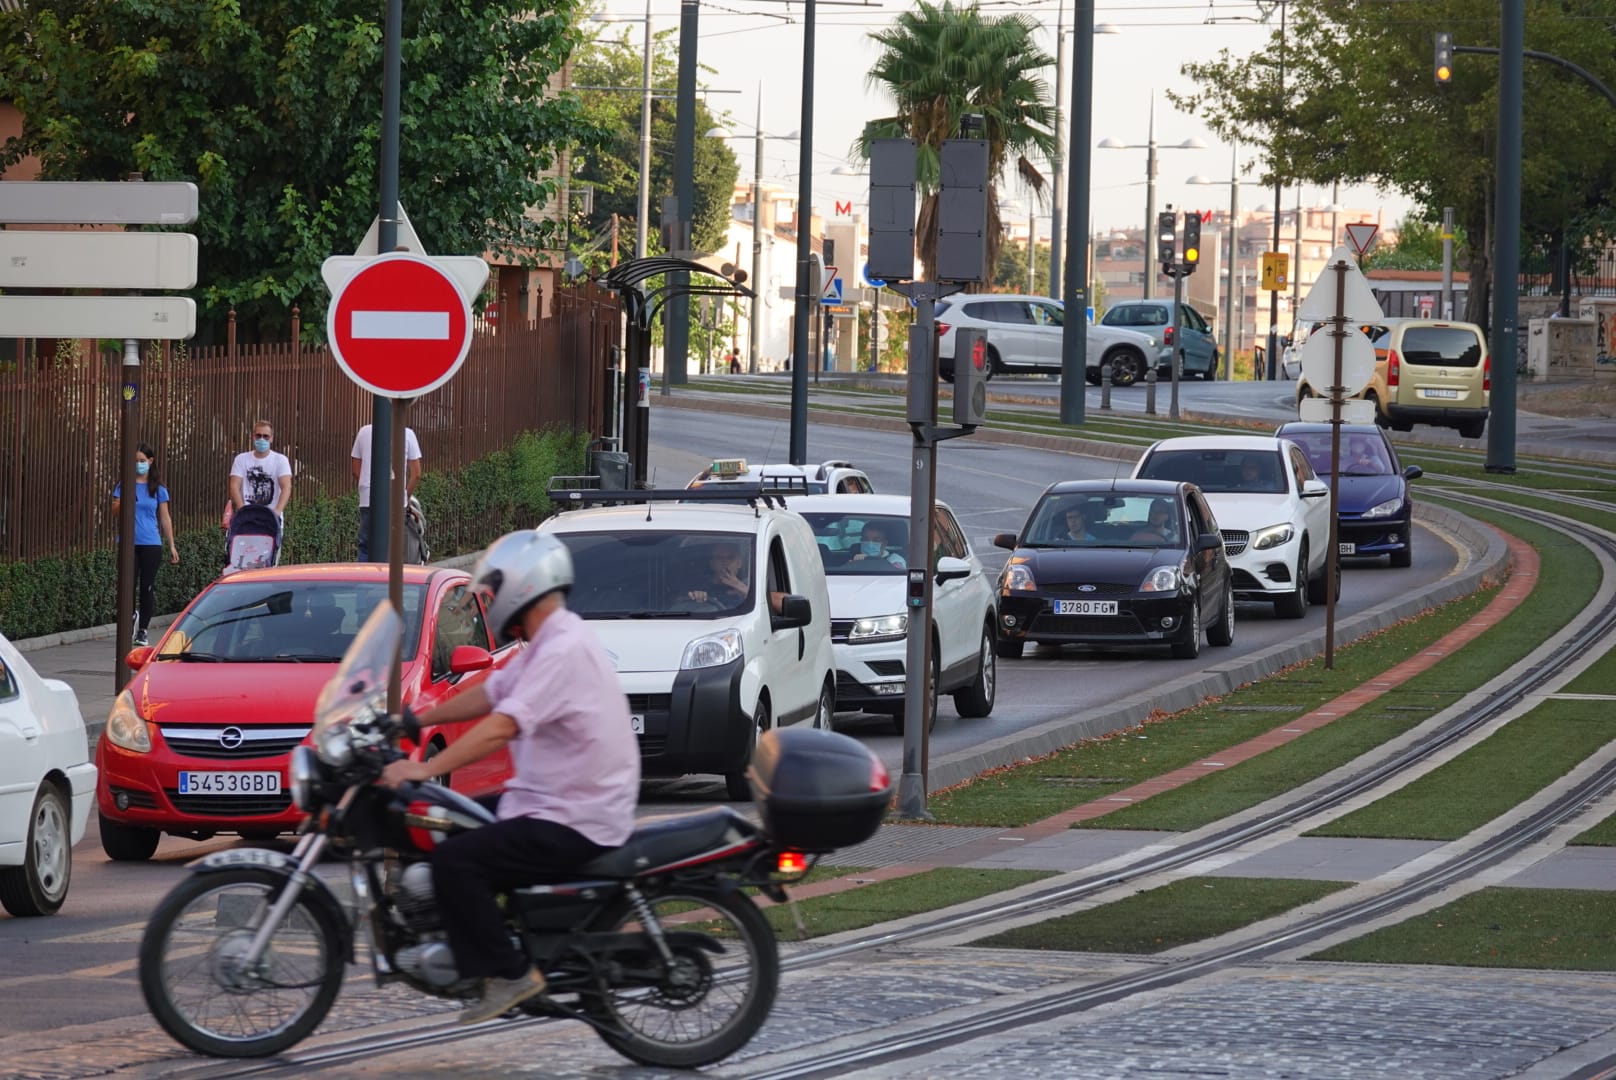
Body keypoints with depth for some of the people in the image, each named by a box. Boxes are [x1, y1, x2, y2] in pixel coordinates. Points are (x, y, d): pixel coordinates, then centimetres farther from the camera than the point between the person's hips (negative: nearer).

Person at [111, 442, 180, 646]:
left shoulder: (158, 489, 8)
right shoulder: (124, 486, 6)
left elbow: (165, 519, 10)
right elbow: (114, 513, 3)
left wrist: (171, 545, 7)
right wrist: (121, 504, -18)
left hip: (151, 543, 0)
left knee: (147, 587, -1)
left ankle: (142, 631, 8)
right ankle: (133, 614, 24)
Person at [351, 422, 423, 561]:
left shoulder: (364, 432, 6)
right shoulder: (407, 434, -1)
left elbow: (356, 471, 10)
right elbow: (416, 475, 0)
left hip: (367, 502, 2)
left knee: (365, 549, 7)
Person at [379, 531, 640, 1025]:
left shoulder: (564, 651, -20)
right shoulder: (549, 643, 14)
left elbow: (503, 725, -29)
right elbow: (490, 694, 22)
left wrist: (426, 769, -31)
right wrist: (413, 720, 19)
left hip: (574, 825, -11)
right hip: (553, 806, 11)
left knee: (455, 861, -21)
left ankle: (508, 973, -16)